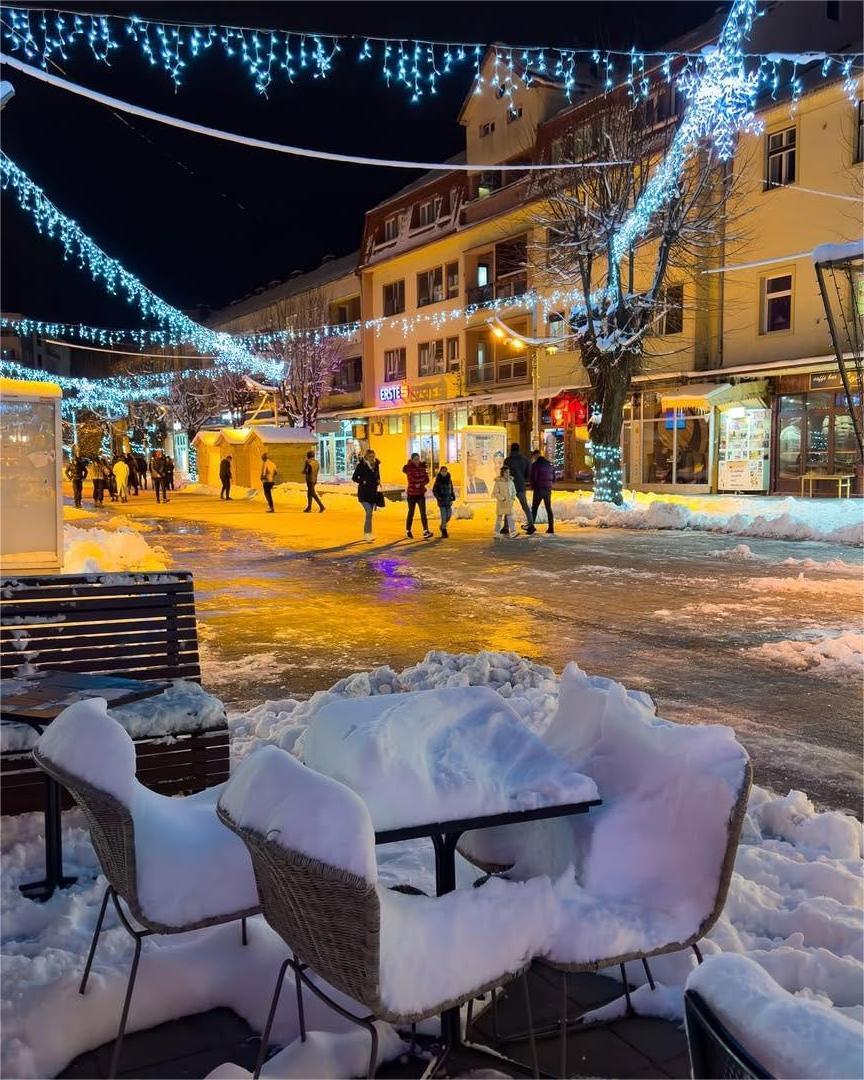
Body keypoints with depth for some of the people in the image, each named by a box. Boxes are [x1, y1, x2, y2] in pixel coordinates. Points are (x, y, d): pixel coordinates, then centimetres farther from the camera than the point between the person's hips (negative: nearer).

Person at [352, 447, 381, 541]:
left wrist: (378, 481, 1)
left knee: (370, 514, 11)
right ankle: (368, 534, -19)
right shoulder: (361, 465, -8)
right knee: (369, 513, -17)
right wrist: (363, 482, -18)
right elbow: (354, 478, -4)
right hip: (364, 493, -6)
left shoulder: (376, 465, 8)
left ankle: (366, 534, 21)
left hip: (373, 493, 6)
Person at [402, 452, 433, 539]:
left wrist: (420, 484, -15)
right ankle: (408, 531, 25)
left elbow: (427, 479, 2)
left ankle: (425, 532, -16)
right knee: (411, 513, 7)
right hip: (411, 493, -3)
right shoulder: (408, 468, -5)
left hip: (421, 493, 3)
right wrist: (423, 476, -5)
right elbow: (413, 479, -13)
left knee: (423, 513, -9)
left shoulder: (422, 467, 6)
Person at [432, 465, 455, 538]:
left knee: (449, 515, 4)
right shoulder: (438, 480, -6)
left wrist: (453, 496, 3)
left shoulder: (449, 479, 7)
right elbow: (434, 490, -4)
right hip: (441, 500, -4)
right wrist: (438, 497, -16)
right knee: (443, 516, -9)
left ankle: (443, 526, 28)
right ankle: (444, 531, -5)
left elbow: (451, 489, 16)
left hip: (448, 500, 5)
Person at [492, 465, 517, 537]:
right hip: (501, 503, -3)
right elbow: (495, 493, -11)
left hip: (509, 503, 3)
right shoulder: (498, 482, -10)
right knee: (499, 517, 6)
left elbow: (514, 491, 14)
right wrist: (502, 499, -17)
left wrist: (513, 498, -2)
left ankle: (512, 530, -2)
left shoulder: (511, 481, 4)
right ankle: (497, 532, 16)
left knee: (510, 516, -2)